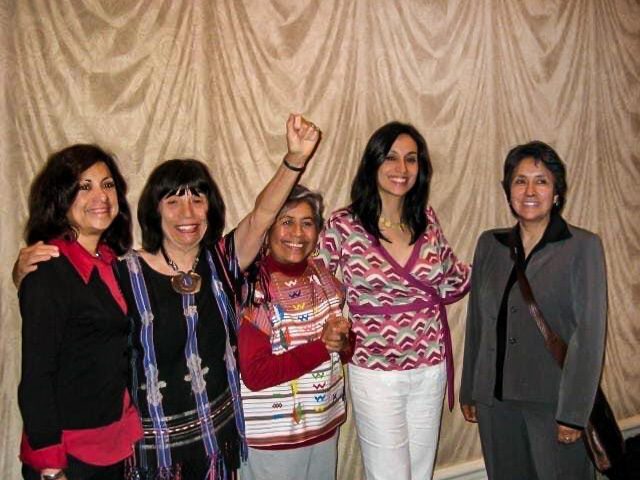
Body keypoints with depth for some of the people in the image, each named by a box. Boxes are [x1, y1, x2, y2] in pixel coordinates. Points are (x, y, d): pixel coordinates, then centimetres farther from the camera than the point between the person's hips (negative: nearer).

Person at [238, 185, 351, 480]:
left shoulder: (323, 278, 1)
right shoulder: (252, 287, -18)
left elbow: (343, 351, 9)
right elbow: (255, 374, -22)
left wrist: (342, 342, -13)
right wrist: (322, 346, -25)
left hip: (325, 425, 6)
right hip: (271, 437, -6)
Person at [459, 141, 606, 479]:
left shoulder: (583, 247, -7)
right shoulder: (489, 244, 4)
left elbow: (589, 335, -10)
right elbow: (476, 323, 8)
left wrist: (574, 412, -13)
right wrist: (469, 390, 10)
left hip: (553, 401, -3)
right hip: (495, 399, 4)